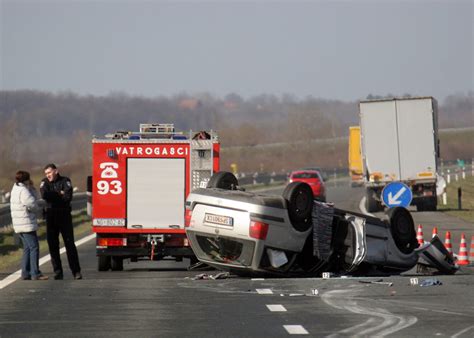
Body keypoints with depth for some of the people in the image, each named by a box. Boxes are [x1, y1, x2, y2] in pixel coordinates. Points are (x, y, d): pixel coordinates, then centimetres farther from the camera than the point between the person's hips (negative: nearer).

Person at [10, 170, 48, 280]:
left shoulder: (15, 189, 16)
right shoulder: (23, 191, -15)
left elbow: (32, 199, 18)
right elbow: (33, 205, -20)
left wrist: (31, 188, 8)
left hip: (19, 225, 10)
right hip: (27, 224, -10)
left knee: (27, 248, 14)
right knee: (34, 247, -7)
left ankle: (25, 273, 13)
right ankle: (35, 274, -10)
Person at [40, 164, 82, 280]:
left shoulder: (65, 181, -1)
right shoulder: (45, 182, 6)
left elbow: (68, 196, -17)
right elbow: (44, 195, -14)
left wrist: (53, 196, -9)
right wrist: (60, 194, -10)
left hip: (65, 216, -3)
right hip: (51, 217, 3)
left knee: (70, 244, -4)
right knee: (53, 245, 2)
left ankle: (76, 272, -2)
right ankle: (58, 273, 8)